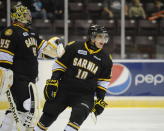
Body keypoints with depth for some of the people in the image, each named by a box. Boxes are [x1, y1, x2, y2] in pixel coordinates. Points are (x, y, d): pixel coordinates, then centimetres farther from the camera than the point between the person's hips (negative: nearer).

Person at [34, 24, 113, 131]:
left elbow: (103, 81, 9)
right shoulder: (74, 47, -6)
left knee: (79, 114, -26)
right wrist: (53, 81, -7)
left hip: (85, 94, 0)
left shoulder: (105, 59, 1)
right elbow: (60, 64, 0)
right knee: (49, 114, 7)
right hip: (64, 89, 0)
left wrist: (100, 99, 4)